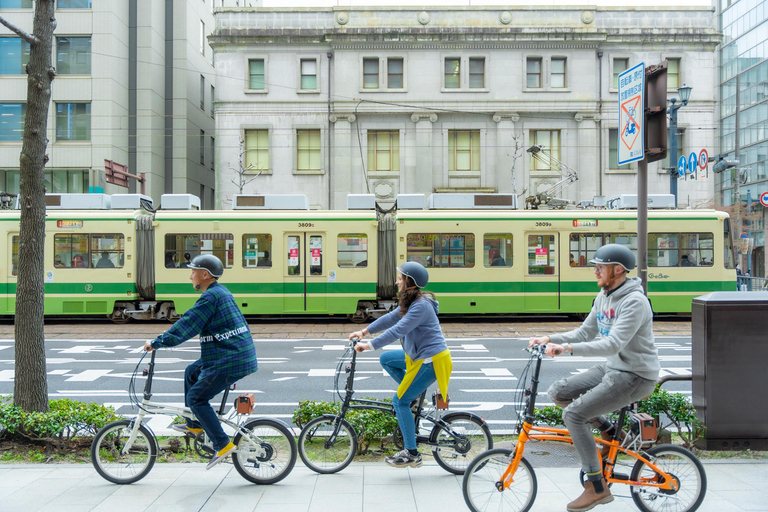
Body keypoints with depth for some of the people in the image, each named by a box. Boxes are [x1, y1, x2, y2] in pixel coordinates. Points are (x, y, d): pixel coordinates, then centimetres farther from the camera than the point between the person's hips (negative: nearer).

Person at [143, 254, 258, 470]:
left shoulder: (211, 297, -15)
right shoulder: (221, 293, 16)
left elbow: (186, 326, -17)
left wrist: (157, 342, -10)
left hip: (229, 361, -10)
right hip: (238, 354, 10)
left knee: (196, 398, -3)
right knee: (191, 372, 23)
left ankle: (223, 445, -3)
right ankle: (195, 424, 31)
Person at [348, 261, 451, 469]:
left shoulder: (420, 305, -23)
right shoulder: (411, 302, 9)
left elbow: (398, 330, -29)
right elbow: (391, 318, 16)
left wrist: (369, 345, -26)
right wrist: (364, 331, 14)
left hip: (430, 361, -10)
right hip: (420, 355, 10)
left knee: (400, 401, -4)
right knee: (386, 358, 18)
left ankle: (411, 454, 4)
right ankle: (415, 394, 19)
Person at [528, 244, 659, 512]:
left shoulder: (634, 301, -21)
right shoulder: (603, 296, 8)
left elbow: (613, 344, -31)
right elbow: (585, 333, 12)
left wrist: (567, 348, -37)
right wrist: (549, 339, -2)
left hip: (635, 376, -9)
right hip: (611, 368, 9)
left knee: (573, 413, -19)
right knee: (558, 392, 0)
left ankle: (597, 487, -8)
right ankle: (610, 432, 14)